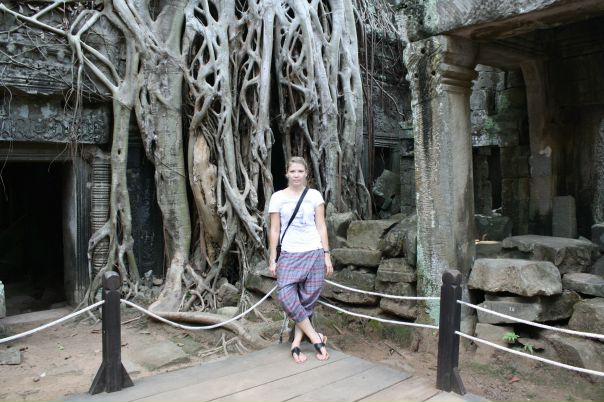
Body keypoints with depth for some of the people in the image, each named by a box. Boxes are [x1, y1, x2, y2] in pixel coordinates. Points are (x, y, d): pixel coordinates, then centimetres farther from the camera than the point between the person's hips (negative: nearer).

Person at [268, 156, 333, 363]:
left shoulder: (314, 195, 5)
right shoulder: (278, 197, 3)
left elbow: (321, 226, 5)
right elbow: (274, 230, 4)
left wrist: (327, 255, 0)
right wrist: (272, 259, 0)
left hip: (314, 253, 0)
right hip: (289, 254, 0)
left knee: (307, 300, 1)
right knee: (286, 297, -14)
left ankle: (296, 344, 14)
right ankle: (315, 338, 1)